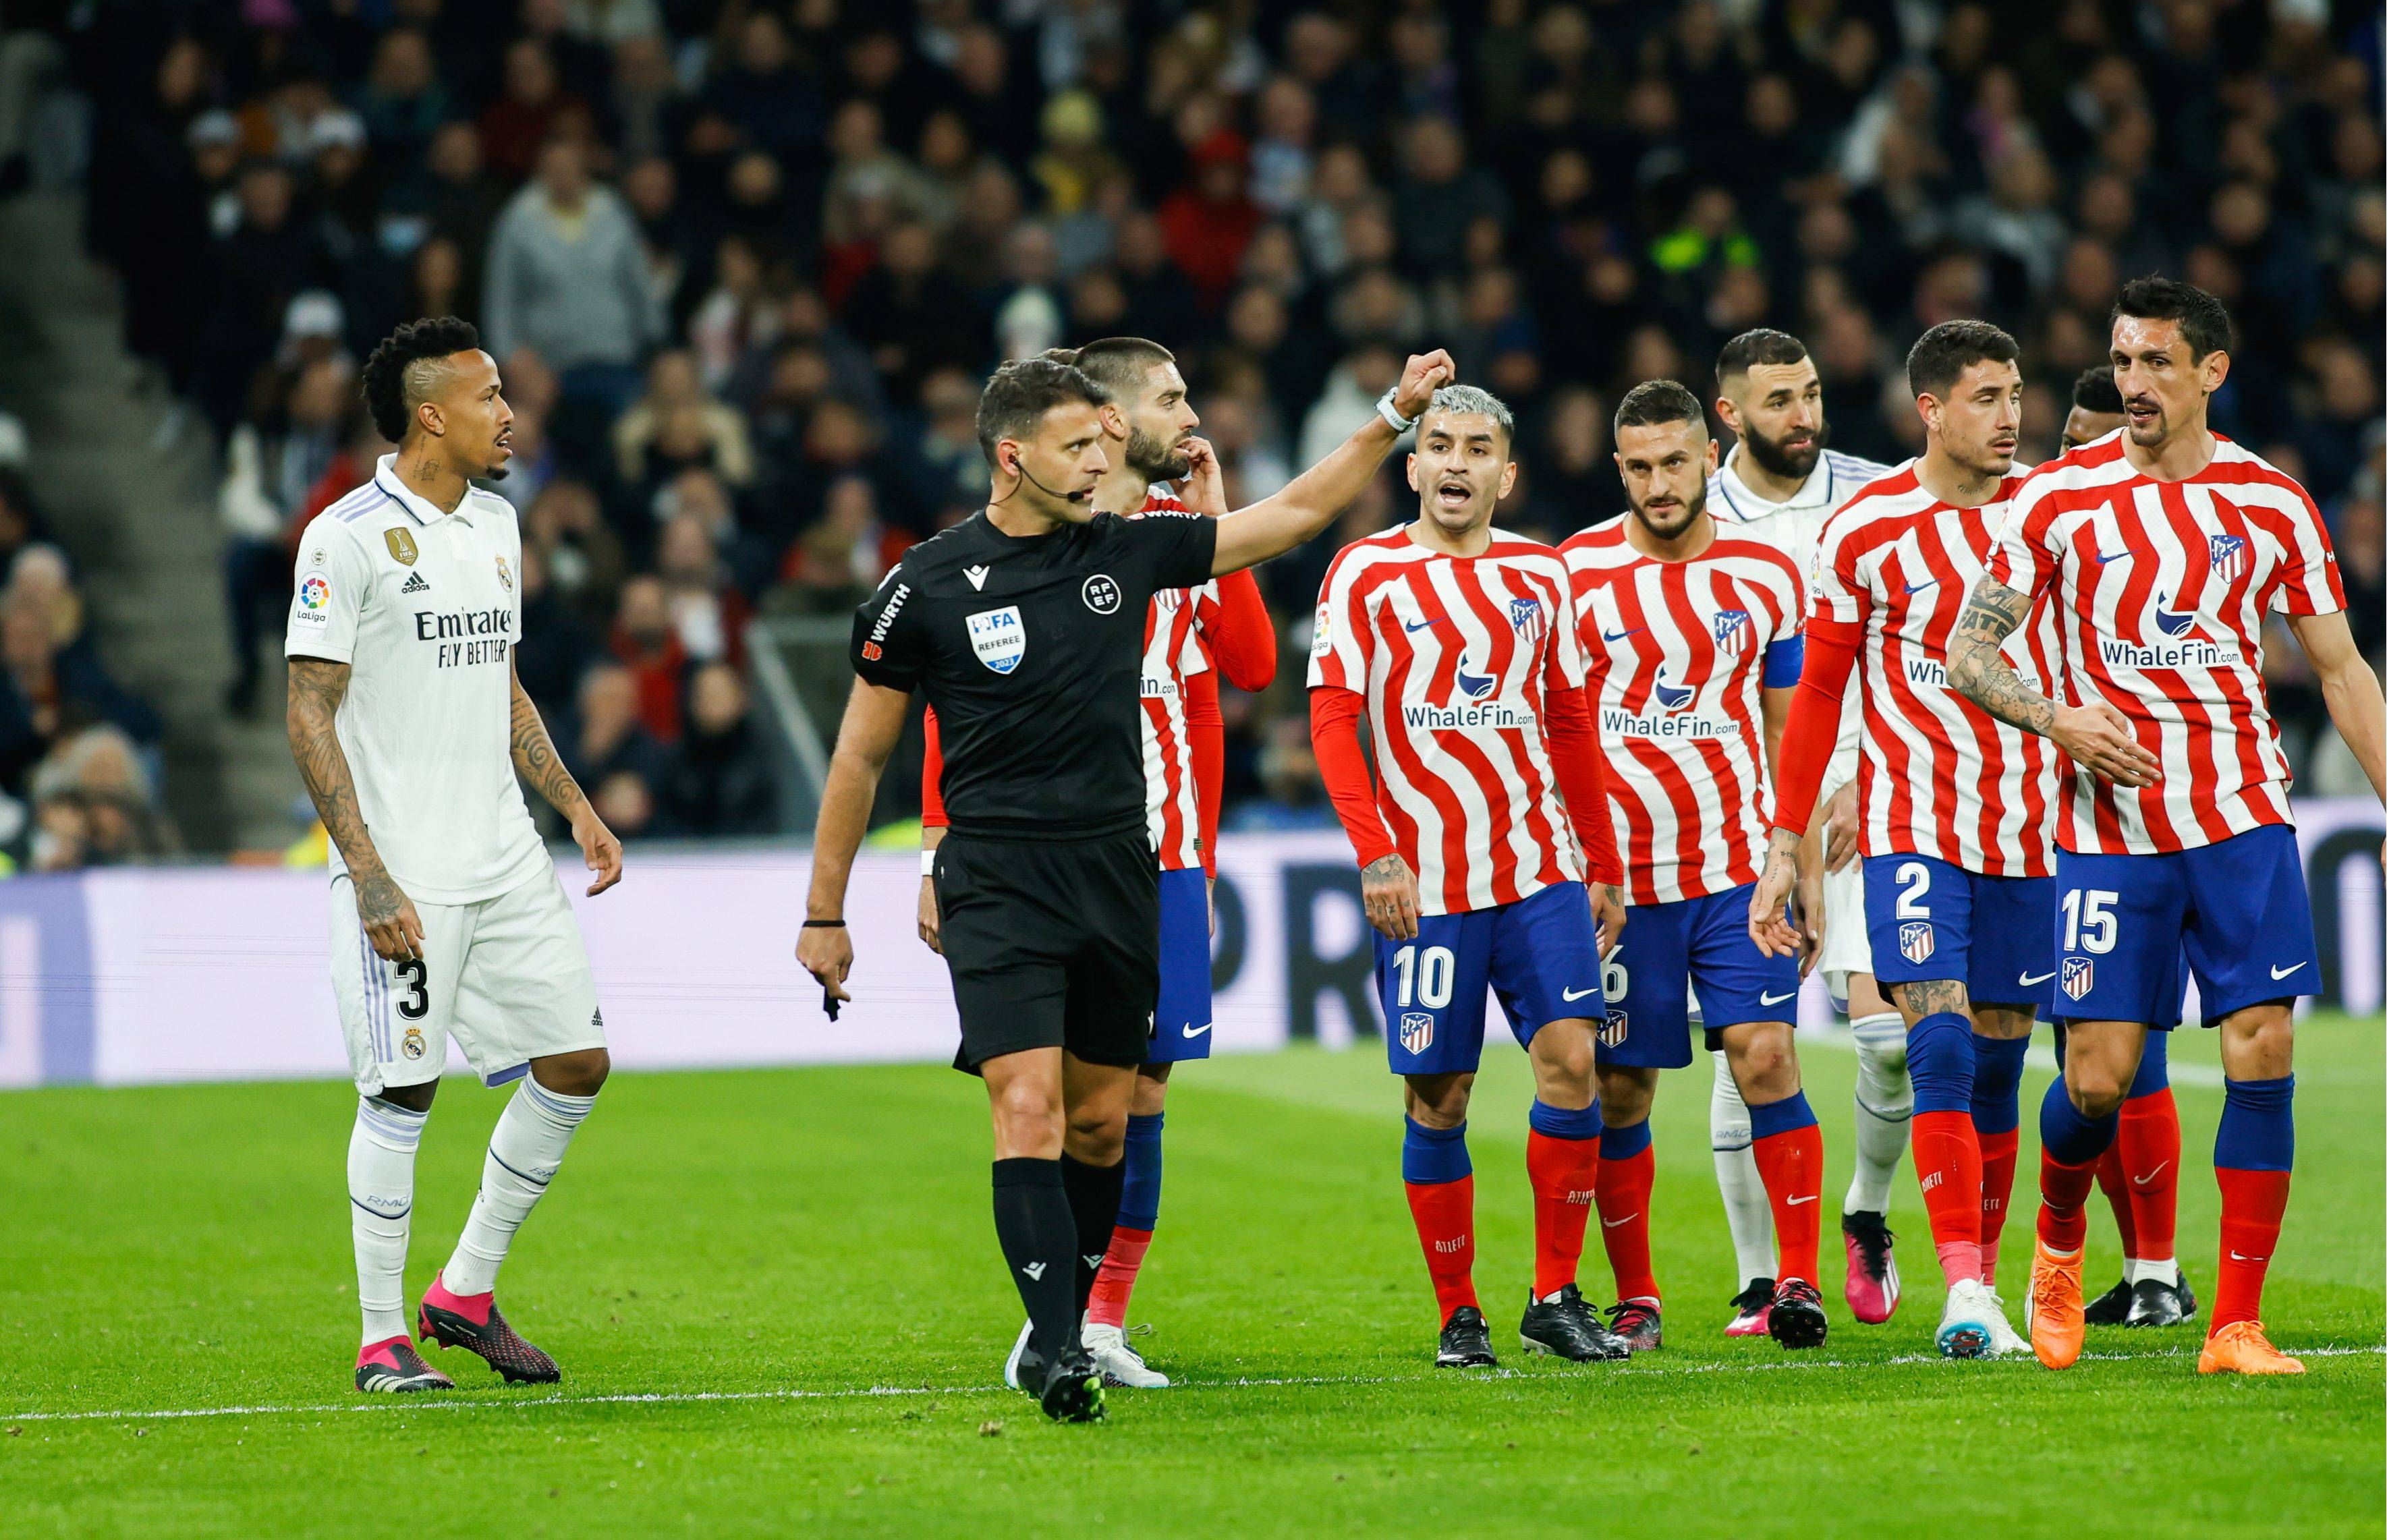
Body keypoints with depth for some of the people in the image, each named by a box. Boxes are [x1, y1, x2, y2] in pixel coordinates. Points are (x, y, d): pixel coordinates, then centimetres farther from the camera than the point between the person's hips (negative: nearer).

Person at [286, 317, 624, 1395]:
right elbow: (310, 714, -12)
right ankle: (382, 1339, 7)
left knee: (575, 1063, 6)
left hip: (506, 861, 8)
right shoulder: (349, 537, -11)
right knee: (401, 1093, -4)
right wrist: (369, 874, -19)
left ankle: (466, 1293, 19)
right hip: (404, 877, -7)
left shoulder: (495, 525, 13)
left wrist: (576, 808, 16)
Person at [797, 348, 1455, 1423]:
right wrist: (825, 914, 5)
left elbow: (1296, 515, 13)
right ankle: (1057, 1351, -19)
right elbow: (861, 755, 3)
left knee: (1102, 1122, 9)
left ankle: (1075, 1321, 24)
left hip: (1119, 874, 5)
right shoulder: (929, 586, -5)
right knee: (1029, 1112, -15)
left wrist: (1395, 415, 6)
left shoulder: (1127, 551, 4)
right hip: (998, 880, -4)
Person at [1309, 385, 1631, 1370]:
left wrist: (1604, 866, 16)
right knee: (1437, 1096, 1)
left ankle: (1555, 1299, 0)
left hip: (1540, 865, 2)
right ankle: (1457, 1315, 13)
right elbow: (1333, 721, -5)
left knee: (1570, 1058, -10)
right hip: (1424, 879, -2)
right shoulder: (1365, 574, 0)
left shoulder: (1540, 575, 11)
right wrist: (1375, 854, -15)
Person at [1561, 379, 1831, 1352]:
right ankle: (1636, 1299, 14)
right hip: (1617, 873, 0)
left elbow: (1787, 731, 12)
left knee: (1765, 1057, -13)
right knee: (1621, 1089, 3)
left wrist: (1806, 870, 8)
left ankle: (1797, 1277, -10)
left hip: (1738, 866, 0)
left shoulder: (1767, 576, 5)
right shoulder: (1577, 572, 0)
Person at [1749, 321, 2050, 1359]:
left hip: (2030, 832, 3)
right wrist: (1784, 844, 1)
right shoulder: (1865, 531, -3)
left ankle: (1983, 1282, 13)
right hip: (1913, 826, -3)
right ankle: (1968, 1297, -21)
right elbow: (1817, 693, 4)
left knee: (1996, 1069, 6)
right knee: (1941, 1048, -16)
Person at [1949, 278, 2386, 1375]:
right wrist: (2059, 719, -17)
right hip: (2110, 826, -1)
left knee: (2262, 1056, -10)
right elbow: (1967, 652, 1)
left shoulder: (2273, 504, 4)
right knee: (2096, 1079, -4)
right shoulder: (2058, 498, 0)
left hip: (2243, 823, 1)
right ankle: (2059, 1241, 28)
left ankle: (2235, 1326, -3)